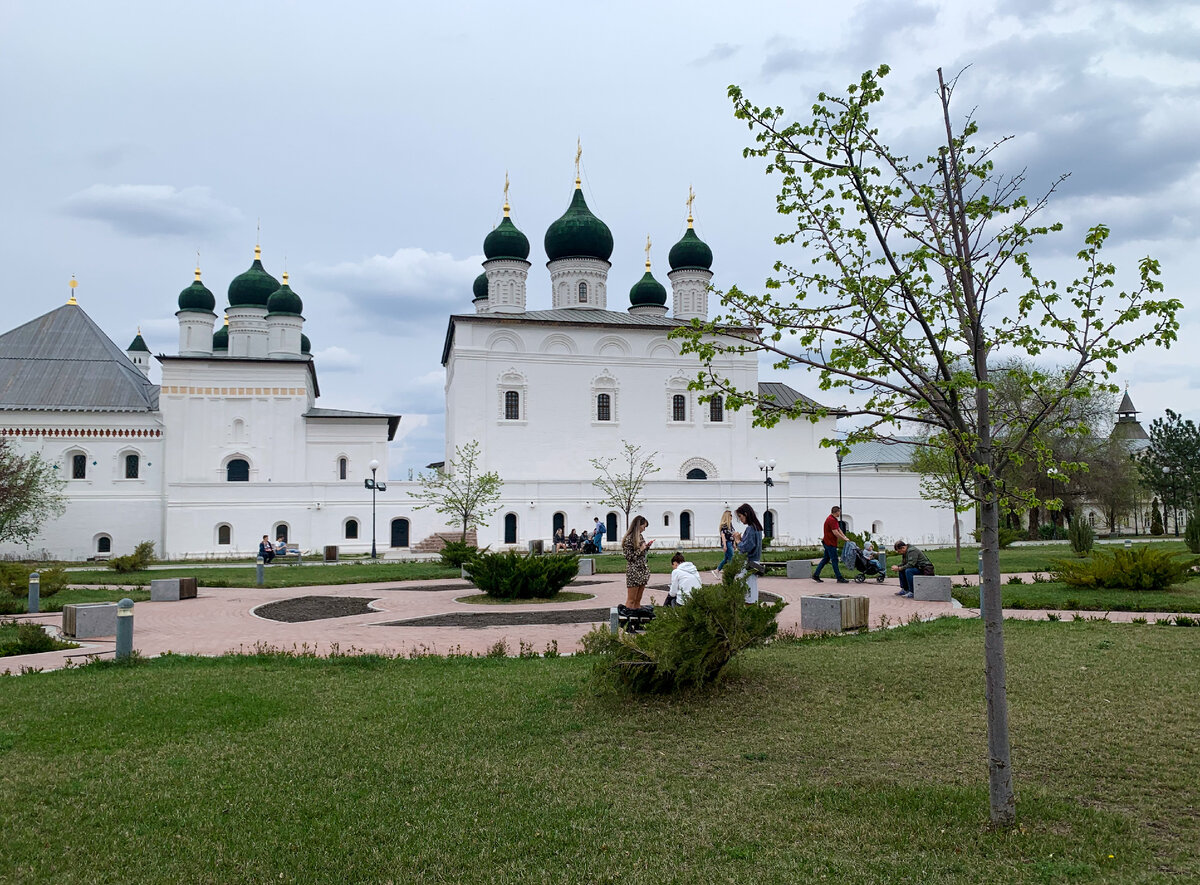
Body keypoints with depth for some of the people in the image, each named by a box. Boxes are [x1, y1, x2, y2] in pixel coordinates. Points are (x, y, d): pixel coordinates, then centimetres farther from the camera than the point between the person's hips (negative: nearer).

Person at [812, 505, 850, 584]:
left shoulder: (834, 519, 15)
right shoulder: (831, 520, -20)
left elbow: (839, 529, 16)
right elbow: (835, 533, -24)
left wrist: (845, 537, 6)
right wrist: (844, 539, -15)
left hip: (828, 542, 11)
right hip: (830, 543, -11)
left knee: (826, 559, 12)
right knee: (834, 560, -5)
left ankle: (816, 575, 13)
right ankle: (839, 578, 0)